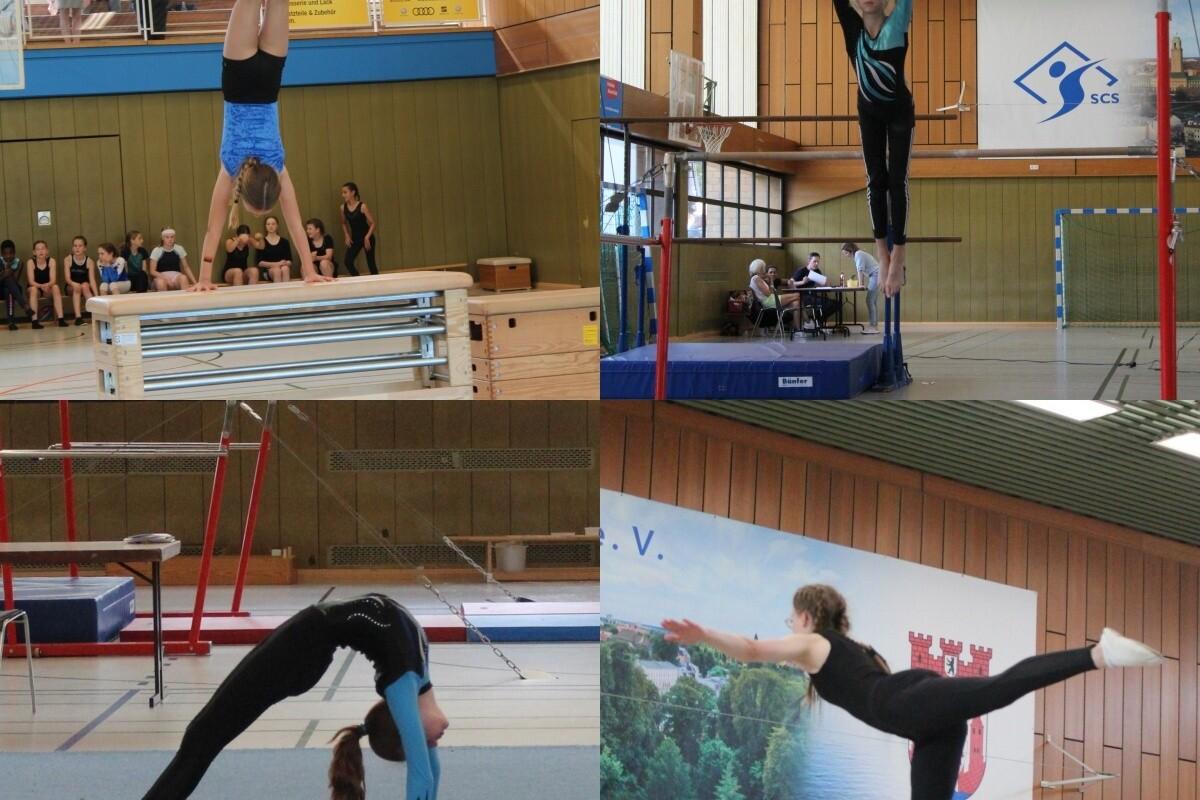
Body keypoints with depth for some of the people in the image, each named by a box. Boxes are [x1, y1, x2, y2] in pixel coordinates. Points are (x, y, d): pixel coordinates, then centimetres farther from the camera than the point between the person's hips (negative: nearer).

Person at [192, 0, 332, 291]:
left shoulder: (278, 170, -18)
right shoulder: (229, 172, -20)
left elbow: (295, 225, -14)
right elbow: (214, 229, -18)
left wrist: (310, 271, -13)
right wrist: (204, 278, -20)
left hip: (266, 77, 0)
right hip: (241, 75, 0)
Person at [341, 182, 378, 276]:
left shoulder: (362, 206, -16)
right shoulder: (343, 207, -2)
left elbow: (373, 223, -13)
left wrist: (367, 238, -20)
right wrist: (347, 236, 2)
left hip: (367, 238, -5)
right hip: (355, 239, 5)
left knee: (371, 263, 2)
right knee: (348, 262, -11)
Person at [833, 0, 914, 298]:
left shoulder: (897, 24, -16)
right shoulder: (851, 26, -11)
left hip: (899, 111, -3)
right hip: (869, 112, 3)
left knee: (897, 180, -5)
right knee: (875, 180, 2)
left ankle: (897, 257, -7)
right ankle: (883, 256, 5)